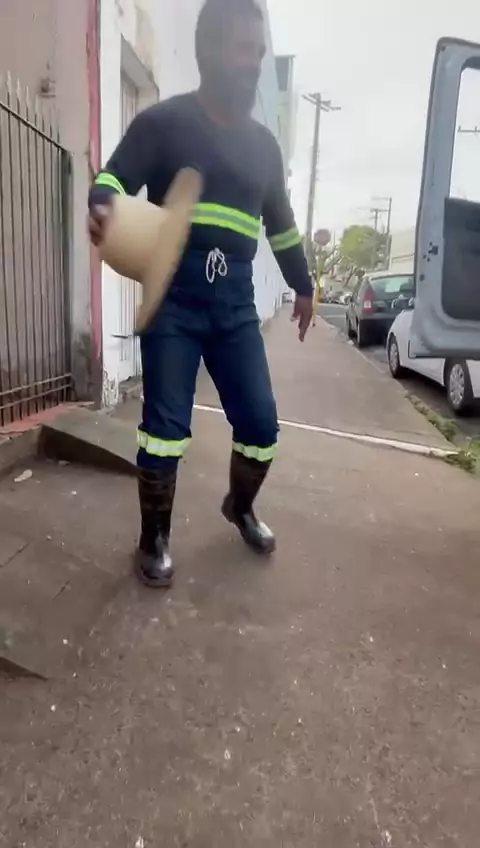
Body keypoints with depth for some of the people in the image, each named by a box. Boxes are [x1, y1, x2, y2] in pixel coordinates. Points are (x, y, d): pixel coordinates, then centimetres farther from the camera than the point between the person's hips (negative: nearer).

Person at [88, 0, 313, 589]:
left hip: (235, 300, 5)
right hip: (173, 295, -4)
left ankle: (240, 507, 31)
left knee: (261, 423, 2)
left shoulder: (262, 143, 19)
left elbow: (280, 221, 28)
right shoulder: (163, 121, 4)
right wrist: (102, 207, -28)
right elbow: (115, 177, -3)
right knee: (165, 426, -7)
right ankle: (153, 540, 14)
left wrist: (303, 285, 32)